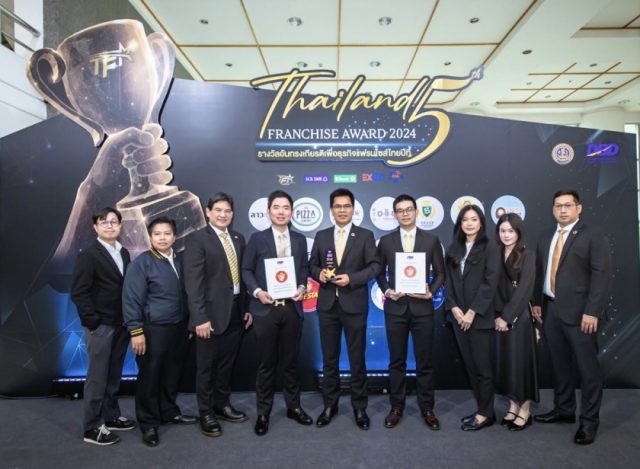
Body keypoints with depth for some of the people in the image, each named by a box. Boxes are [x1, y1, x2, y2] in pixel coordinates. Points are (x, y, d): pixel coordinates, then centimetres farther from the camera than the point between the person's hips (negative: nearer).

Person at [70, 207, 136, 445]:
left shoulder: (124, 253, 9)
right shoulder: (88, 255, -9)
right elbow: (78, 292, -13)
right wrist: (92, 320, -15)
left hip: (121, 324, 6)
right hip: (100, 326, -6)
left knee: (113, 375, 16)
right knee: (97, 377, 4)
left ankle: (111, 416, 30)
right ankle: (92, 428, 16)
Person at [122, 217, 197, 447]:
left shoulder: (181, 260, 5)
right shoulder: (141, 263, -9)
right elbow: (131, 300, -11)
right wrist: (136, 331, -14)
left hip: (180, 327, 5)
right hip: (153, 329, -5)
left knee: (172, 373, 16)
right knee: (150, 376, 6)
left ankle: (169, 412, 35)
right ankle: (148, 423, 22)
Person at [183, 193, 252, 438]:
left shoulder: (238, 238, 10)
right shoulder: (197, 239, -9)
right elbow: (193, 281, -15)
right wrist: (200, 317, -20)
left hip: (236, 310, 6)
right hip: (212, 312, -5)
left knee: (227, 363, 18)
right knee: (207, 366, 9)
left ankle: (222, 405, 35)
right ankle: (206, 413, 25)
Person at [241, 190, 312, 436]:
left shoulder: (300, 239, 7)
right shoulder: (257, 238, -1)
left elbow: (304, 268, 9)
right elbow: (246, 270, 0)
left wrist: (302, 287, -9)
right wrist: (257, 292, -15)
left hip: (292, 308, 2)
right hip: (265, 308, -2)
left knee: (290, 361, 14)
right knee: (266, 363, 8)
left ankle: (293, 406, 30)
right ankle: (263, 412, 23)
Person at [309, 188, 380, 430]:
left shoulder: (365, 235, 1)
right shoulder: (321, 236, 8)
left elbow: (375, 266, -5)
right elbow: (312, 265, 10)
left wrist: (352, 278, -18)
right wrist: (319, 273, -12)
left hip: (354, 304, -2)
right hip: (327, 305, 3)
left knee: (357, 359, 8)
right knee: (329, 358, 12)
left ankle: (359, 407, 23)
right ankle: (330, 405, 27)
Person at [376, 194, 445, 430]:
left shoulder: (431, 240, 2)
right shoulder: (385, 241, 3)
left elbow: (440, 272, 5)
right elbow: (379, 272, 8)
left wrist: (431, 292, -10)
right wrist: (387, 290, -8)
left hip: (422, 307, 0)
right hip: (395, 307, 1)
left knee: (425, 361, 9)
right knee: (396, 361, 10)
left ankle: (427, 408, 24)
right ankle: (396, 407, 24)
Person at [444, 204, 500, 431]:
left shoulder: (490, 248, -4)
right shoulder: (453, 249, 10)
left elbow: (490, 283, -11)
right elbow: (448, 281, 8)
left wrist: (472, 312, -15)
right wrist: (454, 307, -6)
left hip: (480, 316, -5)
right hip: (458, 315, 5)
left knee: (482, 366, 3)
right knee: (469, 365, 11)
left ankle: (485, 413, 17)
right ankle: (482, 408, 24)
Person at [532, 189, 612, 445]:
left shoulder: (593, 236, -5)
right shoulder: (546, 238, 14)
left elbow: (602, 275, -11)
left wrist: (592, 311, -17)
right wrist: (537, 302, 9)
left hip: (579, 312, -5)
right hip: (551, 310, 6)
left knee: (587, 367, 2)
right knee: (560, 364, 15)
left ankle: (589, 420, 16)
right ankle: (563, 409, 30)